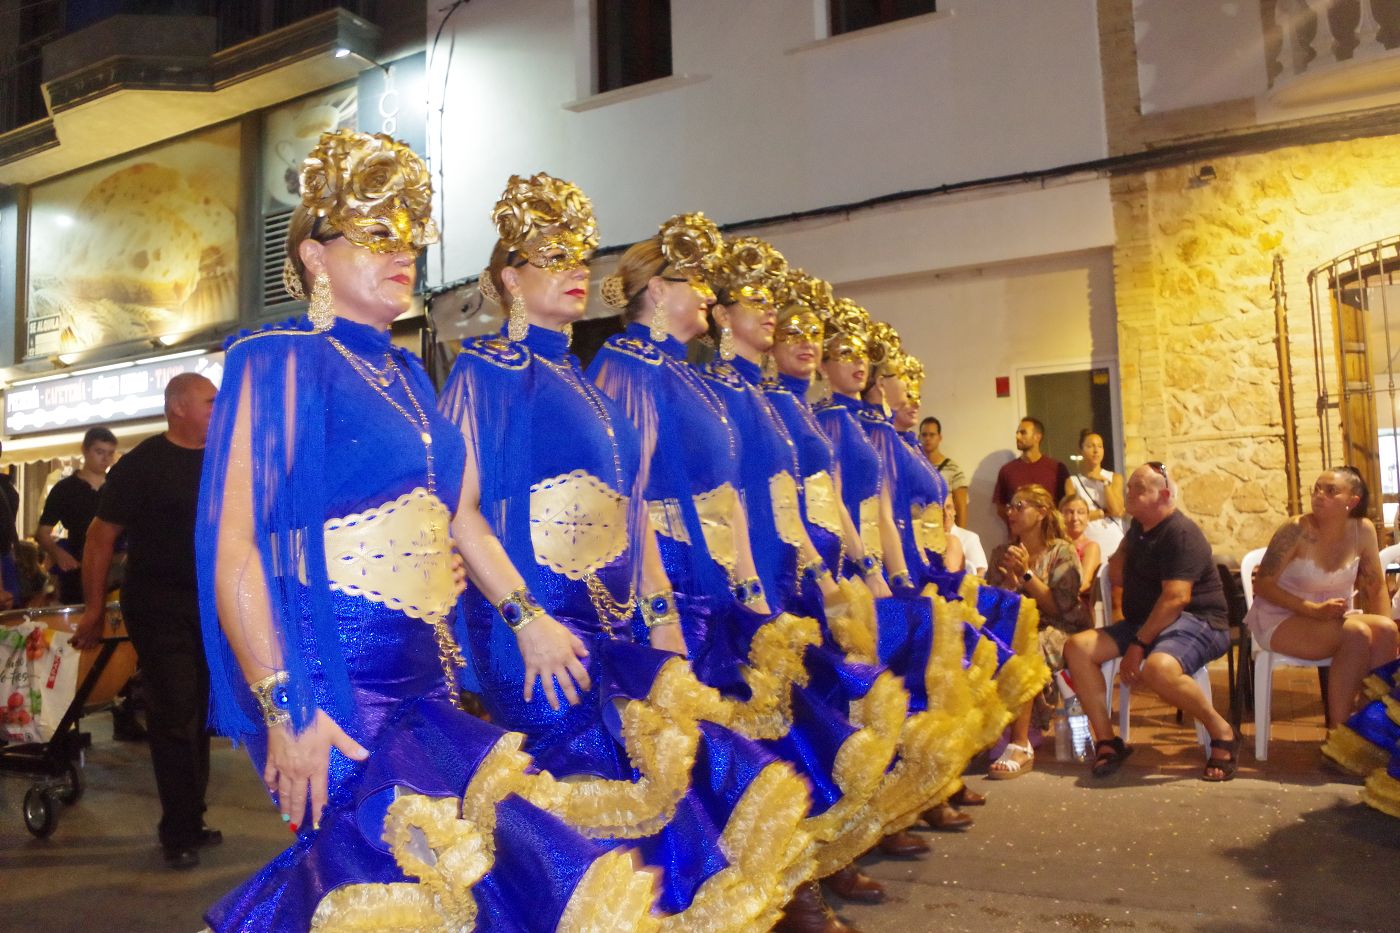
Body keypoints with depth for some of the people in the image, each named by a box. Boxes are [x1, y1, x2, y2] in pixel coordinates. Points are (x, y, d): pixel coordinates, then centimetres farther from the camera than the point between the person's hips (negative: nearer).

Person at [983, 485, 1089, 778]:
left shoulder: (1062, 551, 1)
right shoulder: (1002, 553, 14)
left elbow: (1060, 607, -8)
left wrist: (1027, 573, -12)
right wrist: (1009, 579, -9)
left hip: (1059, 631, -4)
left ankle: (1020, 746, -32)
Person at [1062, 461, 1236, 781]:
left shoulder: (1181, 533, -14)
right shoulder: (1138, 528, 16)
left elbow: (1175, 598, -24)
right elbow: (1117, 578, 30)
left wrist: (1138, 645, -25)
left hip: (1197, 621, -9)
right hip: (1144, 623, 9)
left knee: (1157, 668, -40)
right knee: (1077, 647, -10)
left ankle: (1222, 733, -14)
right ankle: (1107, 743, -10)